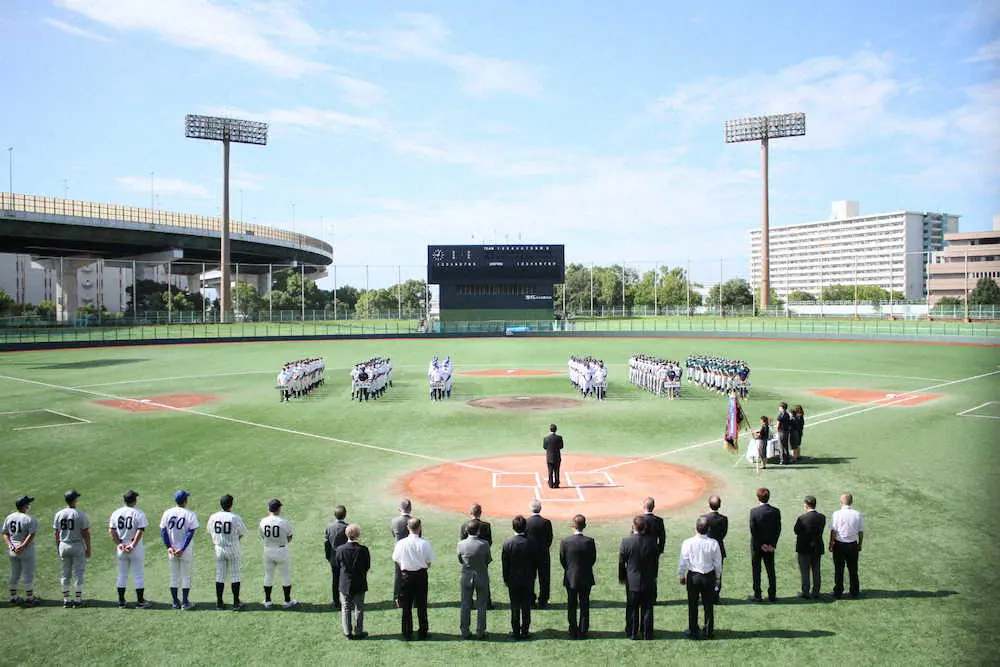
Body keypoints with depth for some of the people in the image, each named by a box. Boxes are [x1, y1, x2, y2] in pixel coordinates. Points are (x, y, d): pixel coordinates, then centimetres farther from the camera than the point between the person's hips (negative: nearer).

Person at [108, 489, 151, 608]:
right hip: (136, 548, -4)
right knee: (138, 575, 4)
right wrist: (132, 545, -16)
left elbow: (111, 531, 0)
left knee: (122, 575, 14)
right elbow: (140, 531, -17)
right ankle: (140, 601, 7)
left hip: (120, 547, 4)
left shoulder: (116, 513, 5)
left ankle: (121, 601, 18)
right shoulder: (139, 513, -8)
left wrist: (119, 544, -5)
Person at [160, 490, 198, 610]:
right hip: (186, 552, -3)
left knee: (173, 576, 13)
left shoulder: (167, 513, 0)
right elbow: (190, 533, -16)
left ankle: (175, 602, 19)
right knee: (186, 576, 8)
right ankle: (185, 603, 9)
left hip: (171, 550, 3)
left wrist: (168, 547, -6)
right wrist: (182, 549, -15)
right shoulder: (190, 515, -10)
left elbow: (163, 531, -3)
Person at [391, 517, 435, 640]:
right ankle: (422, 633, 19)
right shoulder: (424, 544, -15)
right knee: (421, 606, 12)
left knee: (407, 607, 12)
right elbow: (429, 562, -6)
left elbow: (396, 560, 0)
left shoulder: (401, 543, -12)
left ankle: (407, 634, 18)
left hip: (406, 575, 1)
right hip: (421, 575, -1)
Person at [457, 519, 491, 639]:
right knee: (481, 606, 12)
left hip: (466, 577, 2)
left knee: (465, 605, 13)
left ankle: (464, 632, 20)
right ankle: (480, 632, 18)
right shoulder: (484, 544, -18)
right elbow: (489, 560, -6)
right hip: (482, 577, -1)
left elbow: (460, 560, 0)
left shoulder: (461, 544, -14)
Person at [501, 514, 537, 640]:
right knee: (526, 606, 9)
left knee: (515, 606, 8)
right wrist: (532, 576, 12)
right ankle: (525, 631, 14)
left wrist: (506, 579, 5)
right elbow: (536, 562, -1)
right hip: (528, 580, 1)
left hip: (513, 579, -1)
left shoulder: (508, 542, -13)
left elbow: (504, 563, -6)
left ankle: (515, 632, 13)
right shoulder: (531, 543, -10)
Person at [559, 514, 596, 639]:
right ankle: (583, 632, 16)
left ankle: (573, 632, 18)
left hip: (570, 578, 0)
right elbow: (593, 559, -4)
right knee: (584, 606, 12)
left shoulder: (565, 541, -14)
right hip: (586, 578, 0)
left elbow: (562, 560, -4)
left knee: (571, 606, 13)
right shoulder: (590, 541, -15)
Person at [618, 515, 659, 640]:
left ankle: (632, 633, 19)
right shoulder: (651, 541, -11)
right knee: (647, 608, 13)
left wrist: (621, 577, 8)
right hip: (648, 581, 1)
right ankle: (647, 633, 20)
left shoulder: (626, 541, -15)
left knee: (632, 608, 12)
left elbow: (621, 562, -6)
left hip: (632, 581, -1)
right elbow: (656, 560, 0)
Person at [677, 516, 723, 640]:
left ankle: (693, 632, 19)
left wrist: (681, 575, 7)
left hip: (693, 576, -1)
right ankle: (709, 632, 20)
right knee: (708, 605, 13)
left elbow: (683, 561, -8)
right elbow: (718, 563, -2)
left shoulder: (687, 543, -16)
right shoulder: (713, 543, -12)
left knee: (692, 605, 11)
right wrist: (718, 576, 14)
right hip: (709, 576, 1)